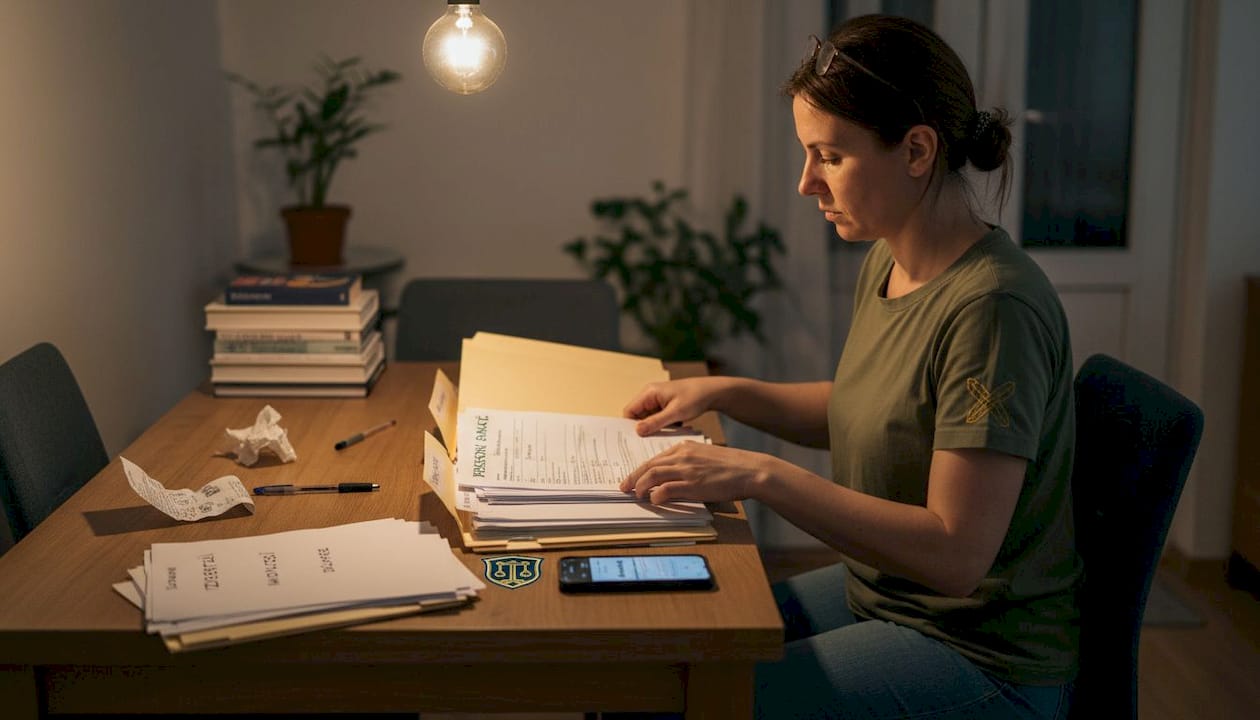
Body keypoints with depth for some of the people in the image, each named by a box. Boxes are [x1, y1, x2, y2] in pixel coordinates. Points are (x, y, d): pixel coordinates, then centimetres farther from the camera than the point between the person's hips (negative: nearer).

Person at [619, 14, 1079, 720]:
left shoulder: (992, 306, -26)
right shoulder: (885, 264, 1)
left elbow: (956, 555, -27)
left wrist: (762, 475, -28)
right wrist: (721, 392, 8)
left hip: (983, 658, -8)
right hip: (875, 593, 8)